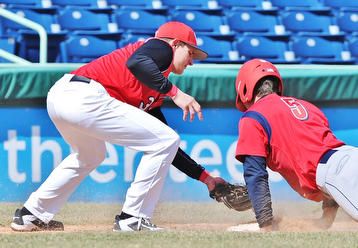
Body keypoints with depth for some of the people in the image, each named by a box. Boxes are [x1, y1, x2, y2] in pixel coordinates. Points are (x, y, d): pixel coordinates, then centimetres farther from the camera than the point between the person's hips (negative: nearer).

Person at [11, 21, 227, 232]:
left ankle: (31, 216, 38)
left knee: (90, 156, 38)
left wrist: (205, 177, 34)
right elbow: (135, 62, -16)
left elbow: (163, 148, 34)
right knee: (166, 140, -2)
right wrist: (175, 92, -15)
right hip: (85, 97, -10)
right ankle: (132, 218, 0)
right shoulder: (162, 47, 9)